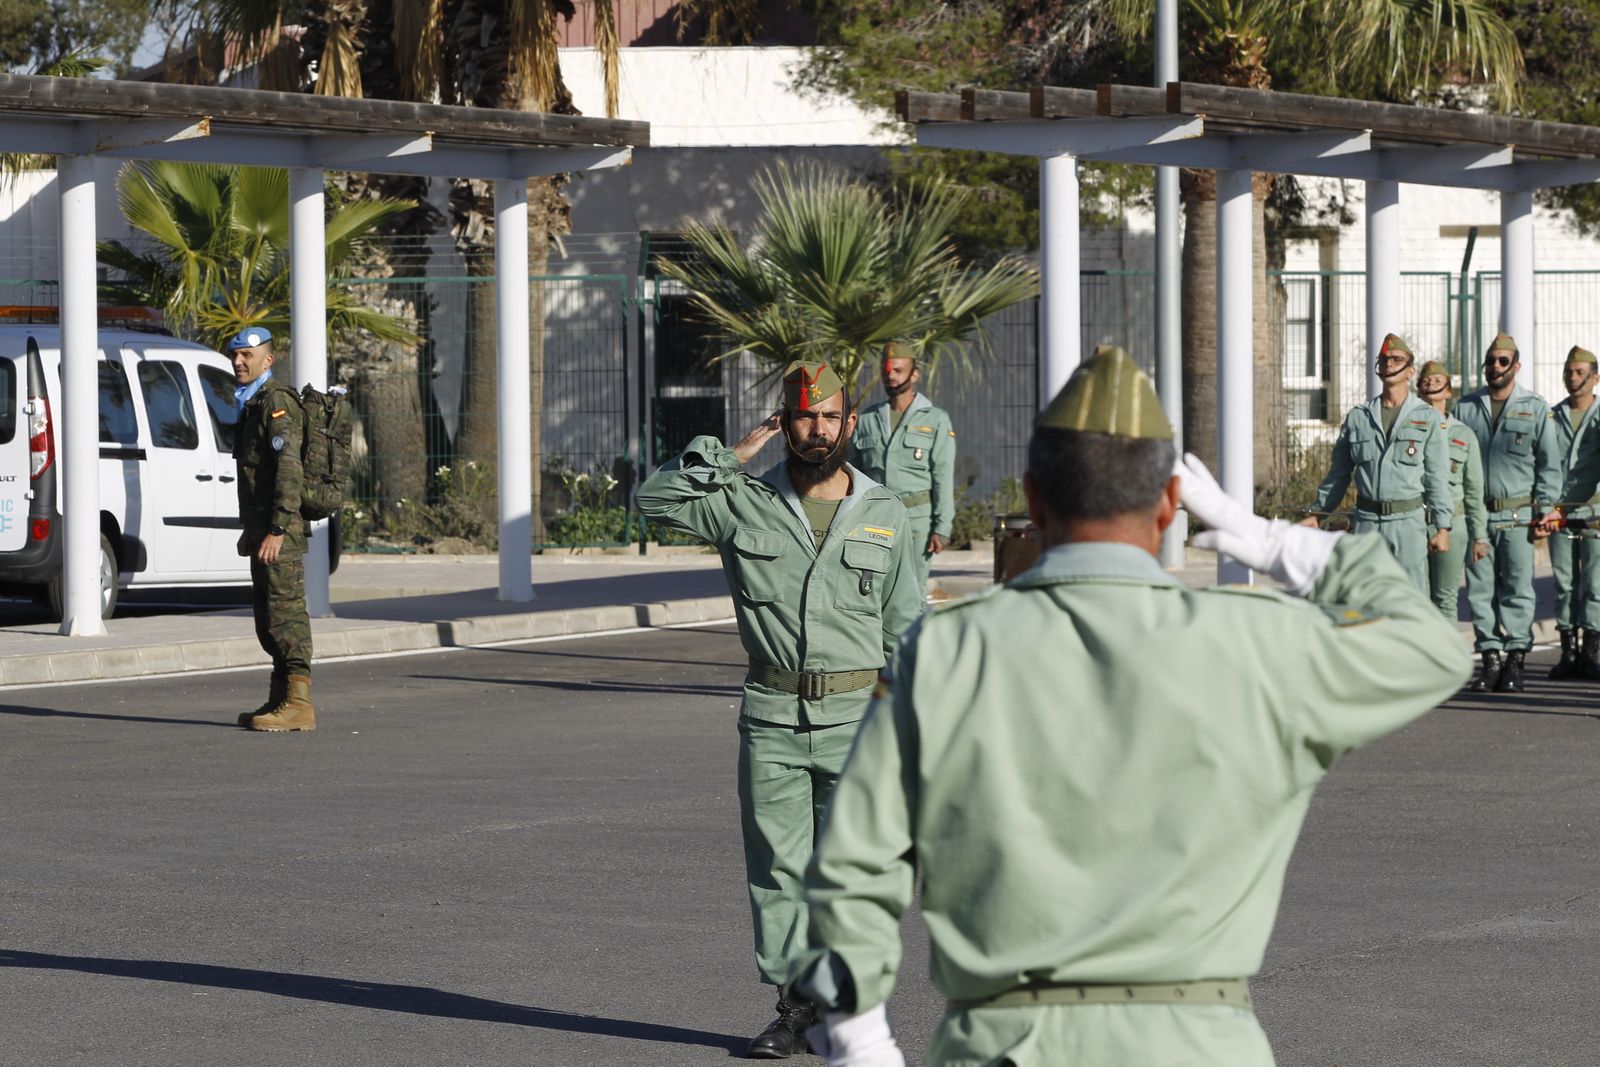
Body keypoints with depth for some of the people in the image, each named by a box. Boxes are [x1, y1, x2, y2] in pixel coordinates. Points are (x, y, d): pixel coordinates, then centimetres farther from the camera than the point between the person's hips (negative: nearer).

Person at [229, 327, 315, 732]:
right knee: (267, 616, 13)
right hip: (263, 529, 11)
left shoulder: (277, 402, -12)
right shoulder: (252, 403, 20)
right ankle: (280, 700, 18)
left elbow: (289, 468, -21)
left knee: (285, 612, -12)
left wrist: (277, 530, -26)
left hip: (279, 533, -11)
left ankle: (298, 705, -14)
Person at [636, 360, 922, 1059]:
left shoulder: (885, 515, 7)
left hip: (856, 715, 0)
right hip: (772, 716, 0)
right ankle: (794, 1008, 9)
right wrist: (730, 456, -5)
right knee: (777, 865, 2)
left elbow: (905, 630, 9)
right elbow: (654, 498, -3)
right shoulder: (744, 504, 5)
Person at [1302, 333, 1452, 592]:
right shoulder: (1358, 417, 11)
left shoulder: (1428, 418, 4)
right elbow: (1338, 473, 17)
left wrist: (1442, 528, -5)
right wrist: (1316, 513, 13)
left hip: (1408, 520, -2)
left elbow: (1437, 478, 1)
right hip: (1366, 520, 3)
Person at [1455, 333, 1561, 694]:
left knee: (1517, 589, -3)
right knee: (1480, 589, 1)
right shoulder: (1465, 407, 10)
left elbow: (1549, 464, 6)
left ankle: (1515, 658, 1)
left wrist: (1545, 509, -3)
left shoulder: (1536, 408, 5)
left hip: (1517, 515, -2)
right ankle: (1490, 657, 5)